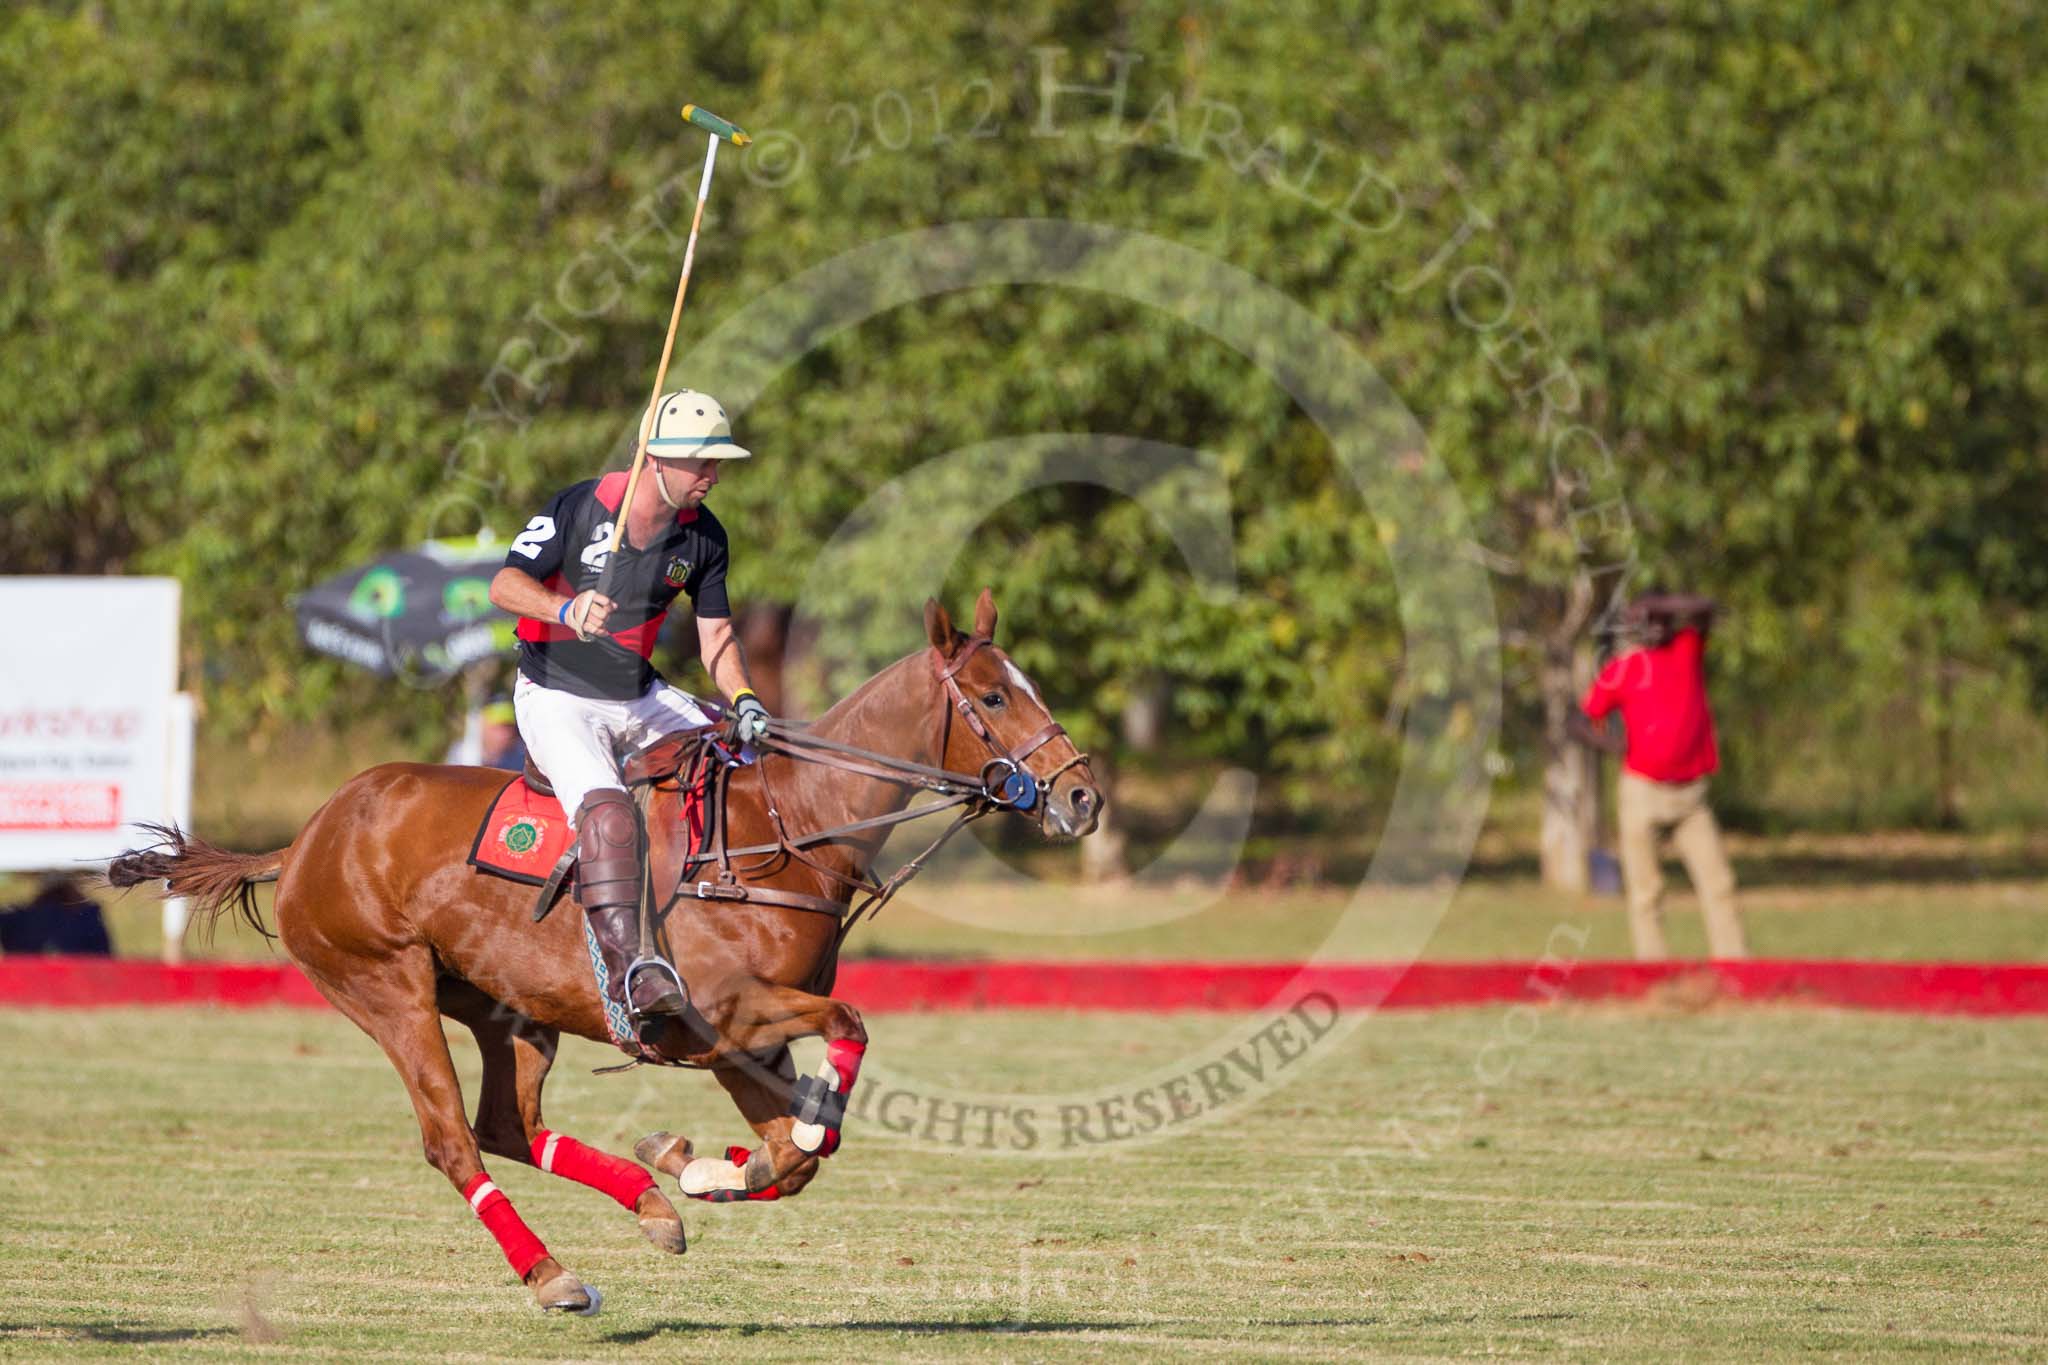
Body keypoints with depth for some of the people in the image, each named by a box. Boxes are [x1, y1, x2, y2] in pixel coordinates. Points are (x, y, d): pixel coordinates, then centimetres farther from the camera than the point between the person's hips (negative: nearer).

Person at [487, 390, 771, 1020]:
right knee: (607, 812, -31)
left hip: (642, 697, 7)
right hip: (556, 698, -7)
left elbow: (715, 632, 8)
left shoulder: (703, 537, 1)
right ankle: (624, 964, -40)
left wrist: (743, 700, -11)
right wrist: (566, 608, -40)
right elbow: (504, 585, -20)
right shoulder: (580, 506, -15)